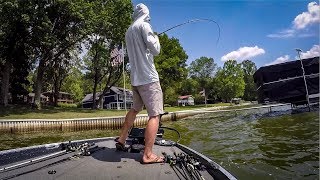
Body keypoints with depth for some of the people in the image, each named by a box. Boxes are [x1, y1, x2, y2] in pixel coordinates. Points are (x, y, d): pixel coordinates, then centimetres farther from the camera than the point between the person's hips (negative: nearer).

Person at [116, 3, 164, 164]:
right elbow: (155, 50, -10)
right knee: (154, 115, -7)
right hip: (148, 78, -8)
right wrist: (156, 39, 10)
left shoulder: (128, 31, 19)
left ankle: (121, 140, 28)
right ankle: (148, 155, -9)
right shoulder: (144, 25, -4)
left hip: (135, 78, 8)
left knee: (135, 109, 22)